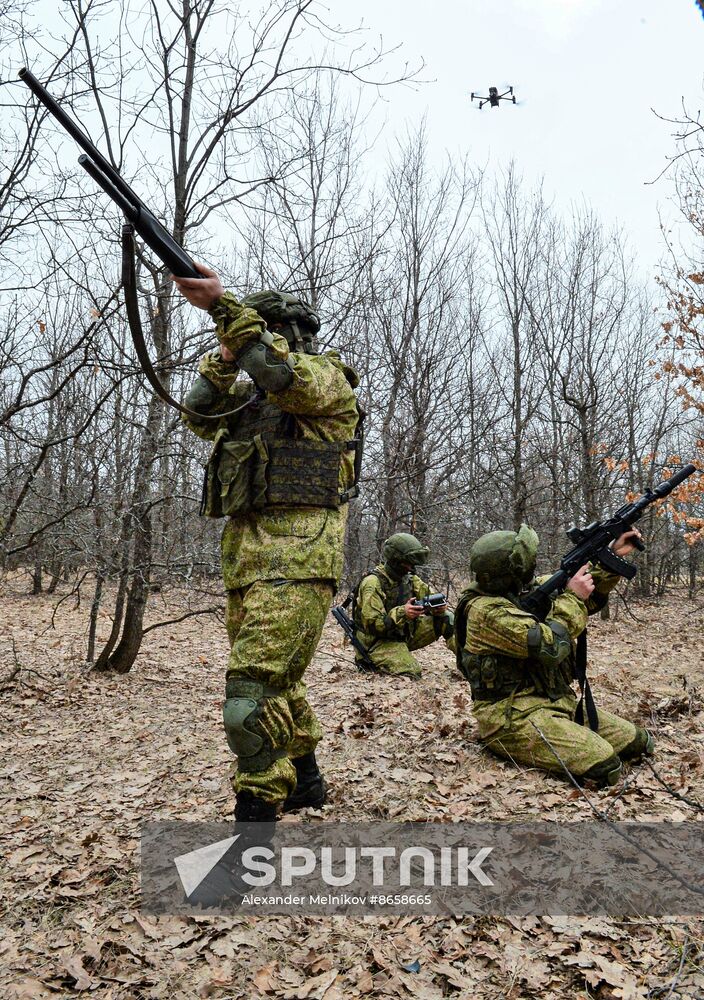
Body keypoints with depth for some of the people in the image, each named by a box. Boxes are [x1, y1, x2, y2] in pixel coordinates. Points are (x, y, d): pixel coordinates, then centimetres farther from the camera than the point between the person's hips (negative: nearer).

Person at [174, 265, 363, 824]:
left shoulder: (328, 376, 2)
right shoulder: (251, 394, 25)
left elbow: (289, 380, -20)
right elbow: (200, 416, 14)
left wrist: (223, 305, -26)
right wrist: (224, 358, 1)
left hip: (297, 555, -9)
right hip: (244, 552, 9)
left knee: (252, 698, -19)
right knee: (276, 682, 20)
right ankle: (305, 780, 39)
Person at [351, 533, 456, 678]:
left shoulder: (409, 579, 2)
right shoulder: (373, 583, -21)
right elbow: (372, 624, -26)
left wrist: (440, 607, -19)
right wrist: (402, 613, -38)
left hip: (406, 634, 7)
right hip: (379, 640, -7)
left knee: (447, 618, -5)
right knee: (411, 672, -27)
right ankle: (369, 662, -2)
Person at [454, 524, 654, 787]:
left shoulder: (528, 588, 5)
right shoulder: (486, 611, -22)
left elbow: (589, 596, 15)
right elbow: (549, 645, -27)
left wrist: (614, 556, 4)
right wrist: (573, 597, -16)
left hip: (558, 702, 9)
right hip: (513, 718, -9)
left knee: (639, 742, 7)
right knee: (604, 766, -22)